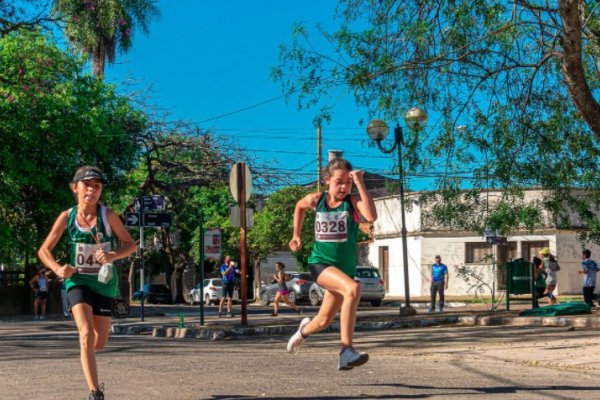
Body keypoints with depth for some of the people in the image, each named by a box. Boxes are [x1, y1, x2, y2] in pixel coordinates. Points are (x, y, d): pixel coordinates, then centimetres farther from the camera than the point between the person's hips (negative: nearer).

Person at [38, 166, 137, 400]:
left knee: (99, 344, 7)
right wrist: (57, 269, -18)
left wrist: (112, 256, -24)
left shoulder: (107, 215, -10)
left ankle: (85, 348, 46)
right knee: (86, 335, -23)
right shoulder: (67, 217, -7)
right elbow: (44, 250, 1)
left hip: (103, 282, 1)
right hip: (78, 281, -1)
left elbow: (130, 244, -4)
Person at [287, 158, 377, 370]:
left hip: (345, 267, 2)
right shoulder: (316, 200, -2)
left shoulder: (354, 200, -9)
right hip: (320, 263, -2)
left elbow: (371, 216, -31)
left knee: (323, 322, 12)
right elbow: (299, 206, 22)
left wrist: (360, 183, -30)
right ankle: (346, 350, -32)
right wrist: (296, 235, 19)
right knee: (353, 289, -32)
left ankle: (304, 330, 50)